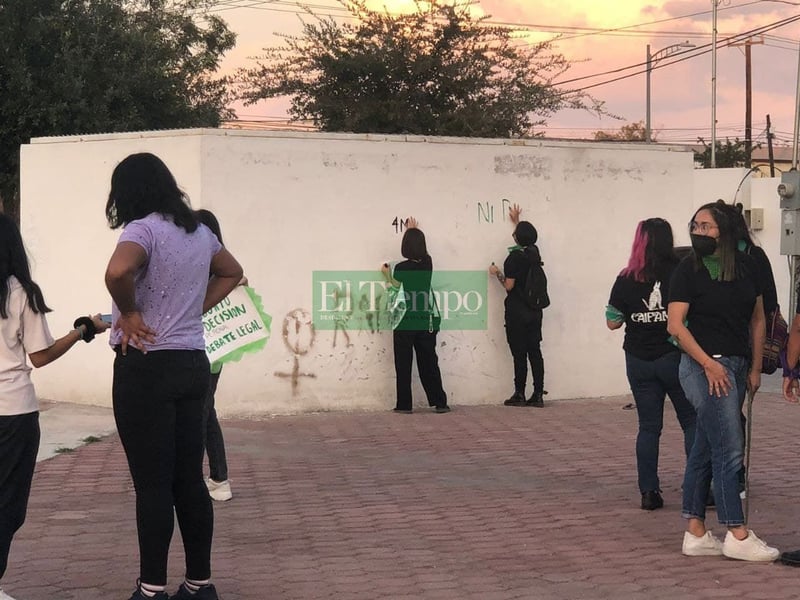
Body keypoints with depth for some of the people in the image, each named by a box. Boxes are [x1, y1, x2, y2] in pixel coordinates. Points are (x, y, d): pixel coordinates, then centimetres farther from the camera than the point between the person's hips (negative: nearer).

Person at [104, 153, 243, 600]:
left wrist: (129, 314, -16)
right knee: (190, 479, 12)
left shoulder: (144, 228, -13)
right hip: (193, 363, 7)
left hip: (146, 367, -7)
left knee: (152, 484, -1)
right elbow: (232, 273, 28)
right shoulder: (199, 231, 11)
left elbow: (118, 272, -34)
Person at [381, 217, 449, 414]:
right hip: (426, 324, 4)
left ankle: (404, 404, 7)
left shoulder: (400, 268, -13)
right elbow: (421, 250, 23)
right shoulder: (427, 263, 0)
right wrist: (414, 231, 38)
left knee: (403, 365, 5)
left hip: (405, 325, -4)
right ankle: (439, 402, 10)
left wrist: (386, 274, 10)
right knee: (429, 363, 10)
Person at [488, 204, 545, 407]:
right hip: (534, 311, 6)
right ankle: (538, 395, 5)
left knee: (519, 354, -2)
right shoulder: (534, 252, 5)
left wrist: (497, 273, 4)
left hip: (517, 311, -6)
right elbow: (527, 238, 29)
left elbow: (509, 285, -13)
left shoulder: (515, 256, -14)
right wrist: (517, 221, 41)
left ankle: (519, 394, 3)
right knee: (535, 352, 5)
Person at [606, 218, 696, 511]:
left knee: (648, 426, 9)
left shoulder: (626, 280, -2)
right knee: (692, 421, 8)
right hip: (674, 357, -2)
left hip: (639, 362, 3)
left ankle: (648, 492, 7)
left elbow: (613, 322, 3)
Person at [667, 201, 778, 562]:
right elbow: (675, 325, -11)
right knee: (729, 449, -8)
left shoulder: (746, 266, 8)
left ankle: (695, 533, 15)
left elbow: (757, 319, 14)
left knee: (704, 450, 10)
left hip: (737, 367, 6)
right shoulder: (688, 271, -6)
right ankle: (737, 535, -4)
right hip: (705, 366, -5)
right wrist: (709, 364, -16)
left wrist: (755, 368, 10)